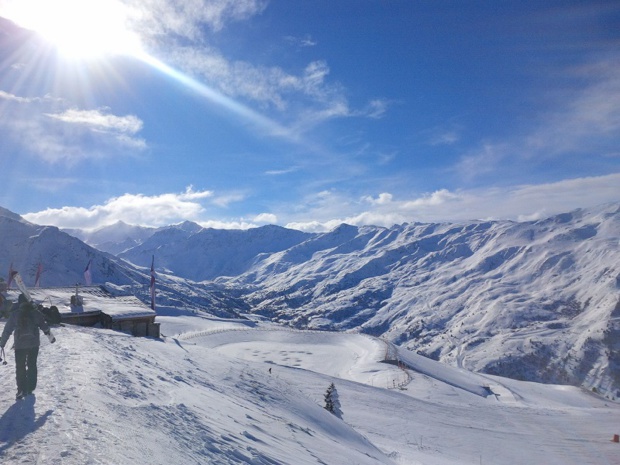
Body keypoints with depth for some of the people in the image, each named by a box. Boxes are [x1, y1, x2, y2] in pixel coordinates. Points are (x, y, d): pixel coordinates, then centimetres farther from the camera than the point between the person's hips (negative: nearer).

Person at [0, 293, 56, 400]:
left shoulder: (14, 314, -3)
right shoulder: (35, 312, -1)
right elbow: (44, 325, 5)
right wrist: (50, 336, 18)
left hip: (20, 345, -1)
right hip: (34, 343, 1)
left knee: (20, 367, 6)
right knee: (32, 365, 14)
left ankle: (21, 390, -2)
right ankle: (30, 388, 19)